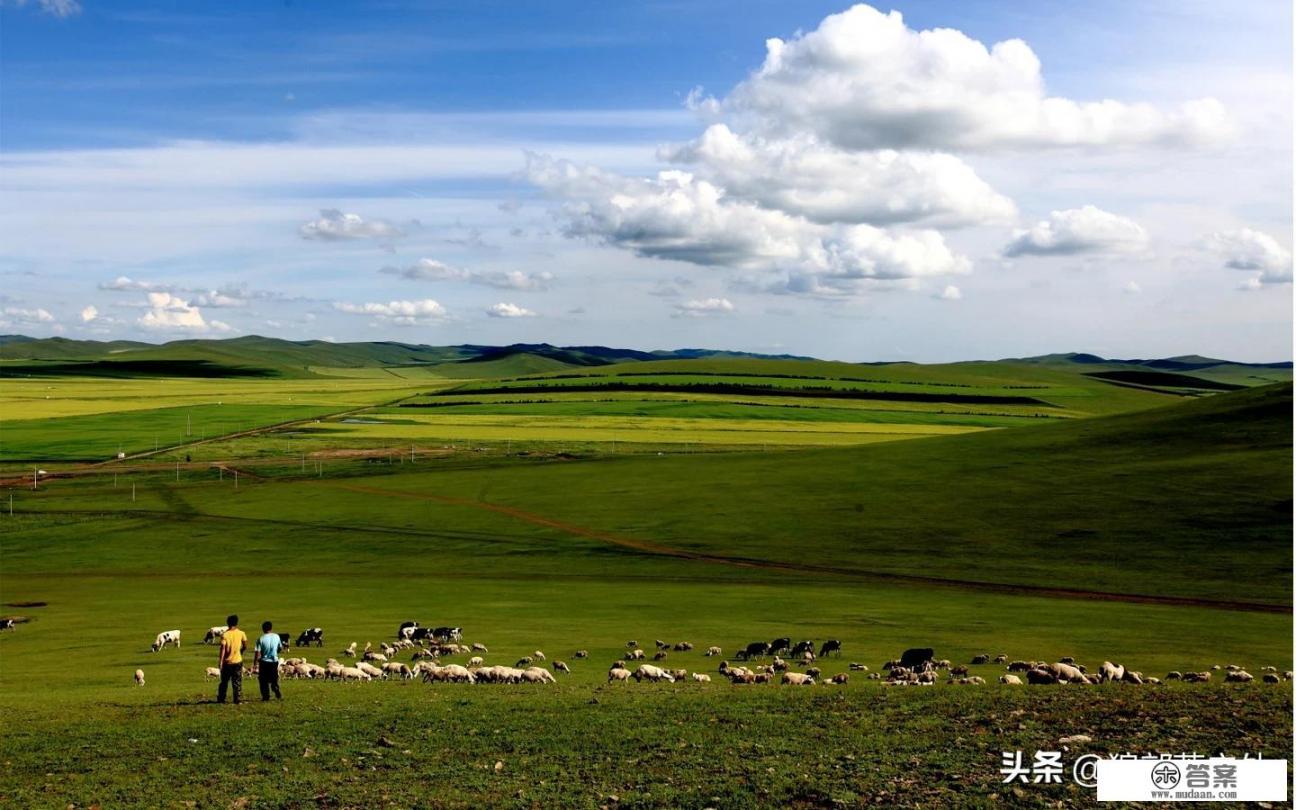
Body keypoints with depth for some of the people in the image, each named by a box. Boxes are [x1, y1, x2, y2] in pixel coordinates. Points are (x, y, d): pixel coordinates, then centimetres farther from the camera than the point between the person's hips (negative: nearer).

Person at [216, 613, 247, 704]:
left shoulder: (225, 635, -8)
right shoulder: (241, 633, -4)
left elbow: (222, 649, -12)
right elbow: (245, 646, 1)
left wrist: (221, 662, -11)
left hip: (227, 662, 0)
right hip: (237, 661, 0)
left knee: (224, 682, 12)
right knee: (237, 682, 6)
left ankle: (221, 699, 17)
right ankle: (237, 699, 3)